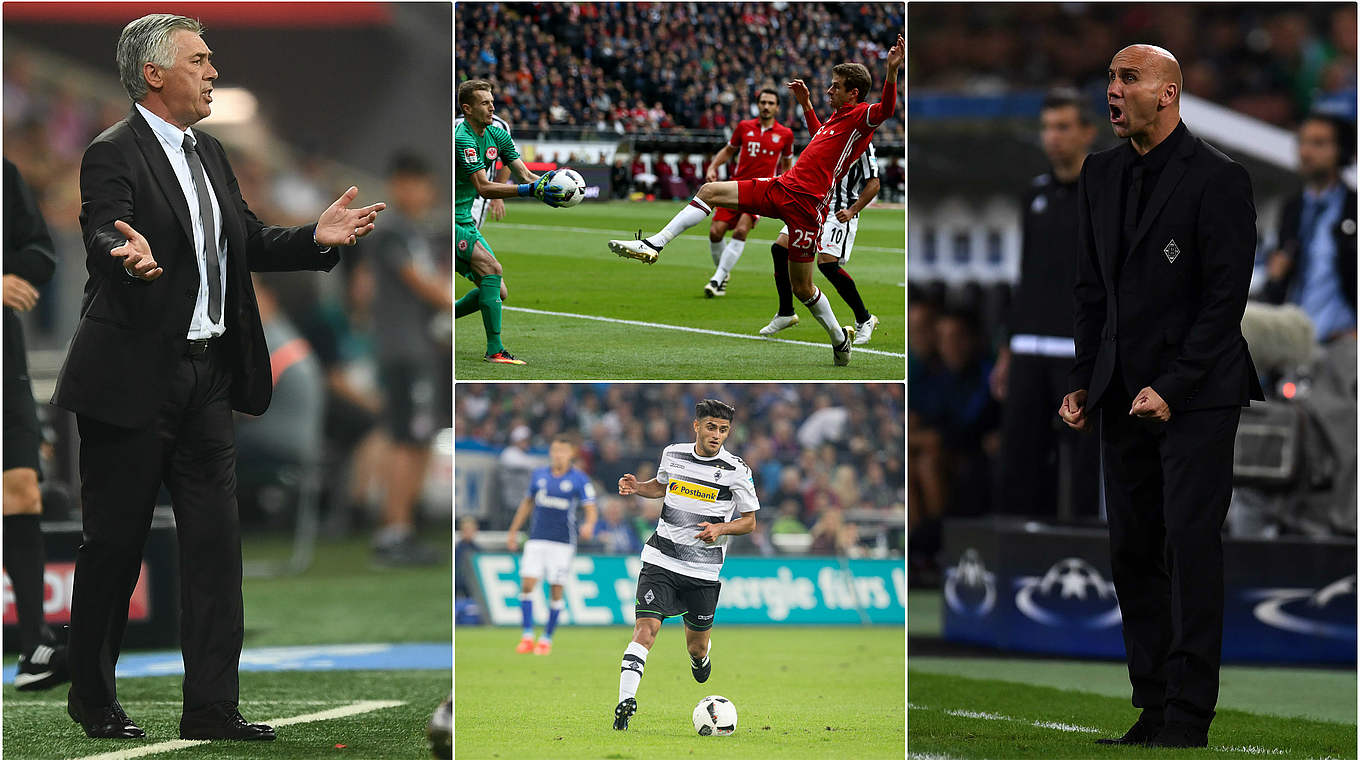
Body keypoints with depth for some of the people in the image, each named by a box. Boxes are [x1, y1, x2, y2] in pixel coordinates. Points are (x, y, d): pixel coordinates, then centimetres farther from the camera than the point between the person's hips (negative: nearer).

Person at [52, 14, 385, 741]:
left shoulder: (208, 153, 15)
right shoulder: (113, 155, -12)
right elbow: (103, 237, -27)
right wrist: (133, 258, -49)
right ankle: (92, 697, 17)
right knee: (114, 540, 3)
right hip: (134, 378, -8)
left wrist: (316, 238, 1)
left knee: (214, 537, 3)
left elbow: (249, 242, 16)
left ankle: (211, 706, 5)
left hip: (207, 377, 8)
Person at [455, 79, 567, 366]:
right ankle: (494, 350, -24)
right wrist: (531, 190, -36)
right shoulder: (462, 139, -22)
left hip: (465, 222, 9)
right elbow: (483, 188, -28)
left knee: (498, 293, 4)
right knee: (491, 268, -25)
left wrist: (547, 182, -20)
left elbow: (525, 176, 3)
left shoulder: (497, 136, 7)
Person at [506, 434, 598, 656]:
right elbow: (527, 503, 19)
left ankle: (547, 639, 12)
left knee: (556, 591, -1)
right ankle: (527, 637, -3)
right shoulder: (539, 475, 7)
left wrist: (589, 525, -31)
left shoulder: (580, 480, -4)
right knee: (527, 584, -8)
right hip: (537, 539, 3)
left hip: (563, 543, -3)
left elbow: (591, 509, -9)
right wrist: (513, 531, 20)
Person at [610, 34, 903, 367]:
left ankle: (839, 338, 19)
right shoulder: (837, 117, 20)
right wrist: (805, 104, 39)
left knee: (802, 288, -2)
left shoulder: (861, 115, -7)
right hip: (781, 187, 9)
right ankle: (654, 245, 0)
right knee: (709, 191, 0)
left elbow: (886, 109, -30)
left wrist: (892, 71, -44)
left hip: (805, 203, -9)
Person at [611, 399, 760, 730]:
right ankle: (625, 701, -23)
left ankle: (699, 660, 51)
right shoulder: (672, 454, 3)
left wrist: (720, 529, -16)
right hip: (661, 562, 0)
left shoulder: (736, 470, -5)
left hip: (703, 571, 0)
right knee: (646, 627, -18)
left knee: (697, 646, 13)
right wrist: (636, 486, 4)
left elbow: (750, 521, 3)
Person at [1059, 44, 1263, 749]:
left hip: (1197, 393, -6)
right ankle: (1154, 708, 10)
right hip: (1124, 393, 6)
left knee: (1190, 545, -8)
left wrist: (1172, 388, -16)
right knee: (1131, 551, 5)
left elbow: (1225, 296, -12)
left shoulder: (1218, 179, -9)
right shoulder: (1101, 173, 11)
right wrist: (1084, 382, 8)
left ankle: (1189, 716, -6)